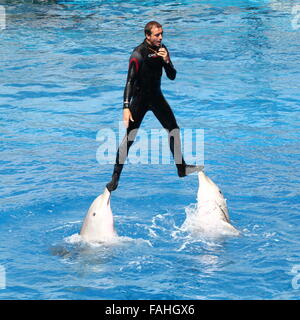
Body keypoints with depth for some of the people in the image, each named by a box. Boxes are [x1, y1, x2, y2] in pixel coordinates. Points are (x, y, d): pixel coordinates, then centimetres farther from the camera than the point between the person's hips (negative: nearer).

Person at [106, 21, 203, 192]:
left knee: (174, 129, 12)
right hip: (140, 98, -6)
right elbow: (130, 81, -25)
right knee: (129, 138, -12)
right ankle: (115, 178, -8)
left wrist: (166, 61, -17)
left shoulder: (162, 49, 1)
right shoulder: (138, 54, -20)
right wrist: (126, 107, -35)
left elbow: (172, 76, 4)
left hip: (157, 96, 7)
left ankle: (182, 168, 27)